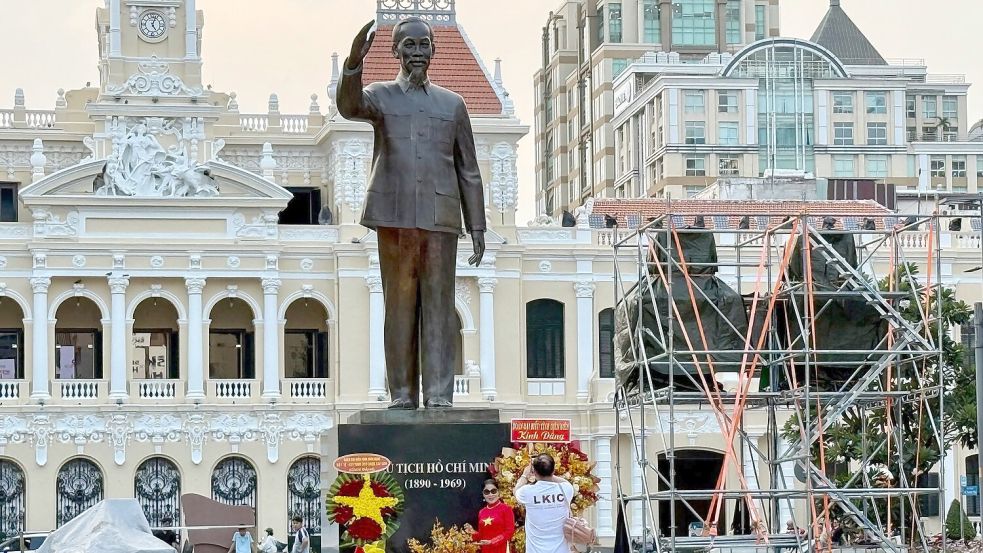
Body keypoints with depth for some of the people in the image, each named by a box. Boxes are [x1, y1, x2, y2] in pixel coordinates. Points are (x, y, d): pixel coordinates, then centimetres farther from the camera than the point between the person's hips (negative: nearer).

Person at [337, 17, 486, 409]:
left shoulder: (452, 104, 16)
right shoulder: (380, 96, 10)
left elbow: (468, 171, 15)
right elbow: (349, 107, -15)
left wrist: (477, 227, 8)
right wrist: (354, 61, -32)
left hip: (440, 218, 1)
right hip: (395, 215, -1)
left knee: (439, 305, -4)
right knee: (399, 305, -1)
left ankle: (439, 395, -6)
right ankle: (402, 395, 2)